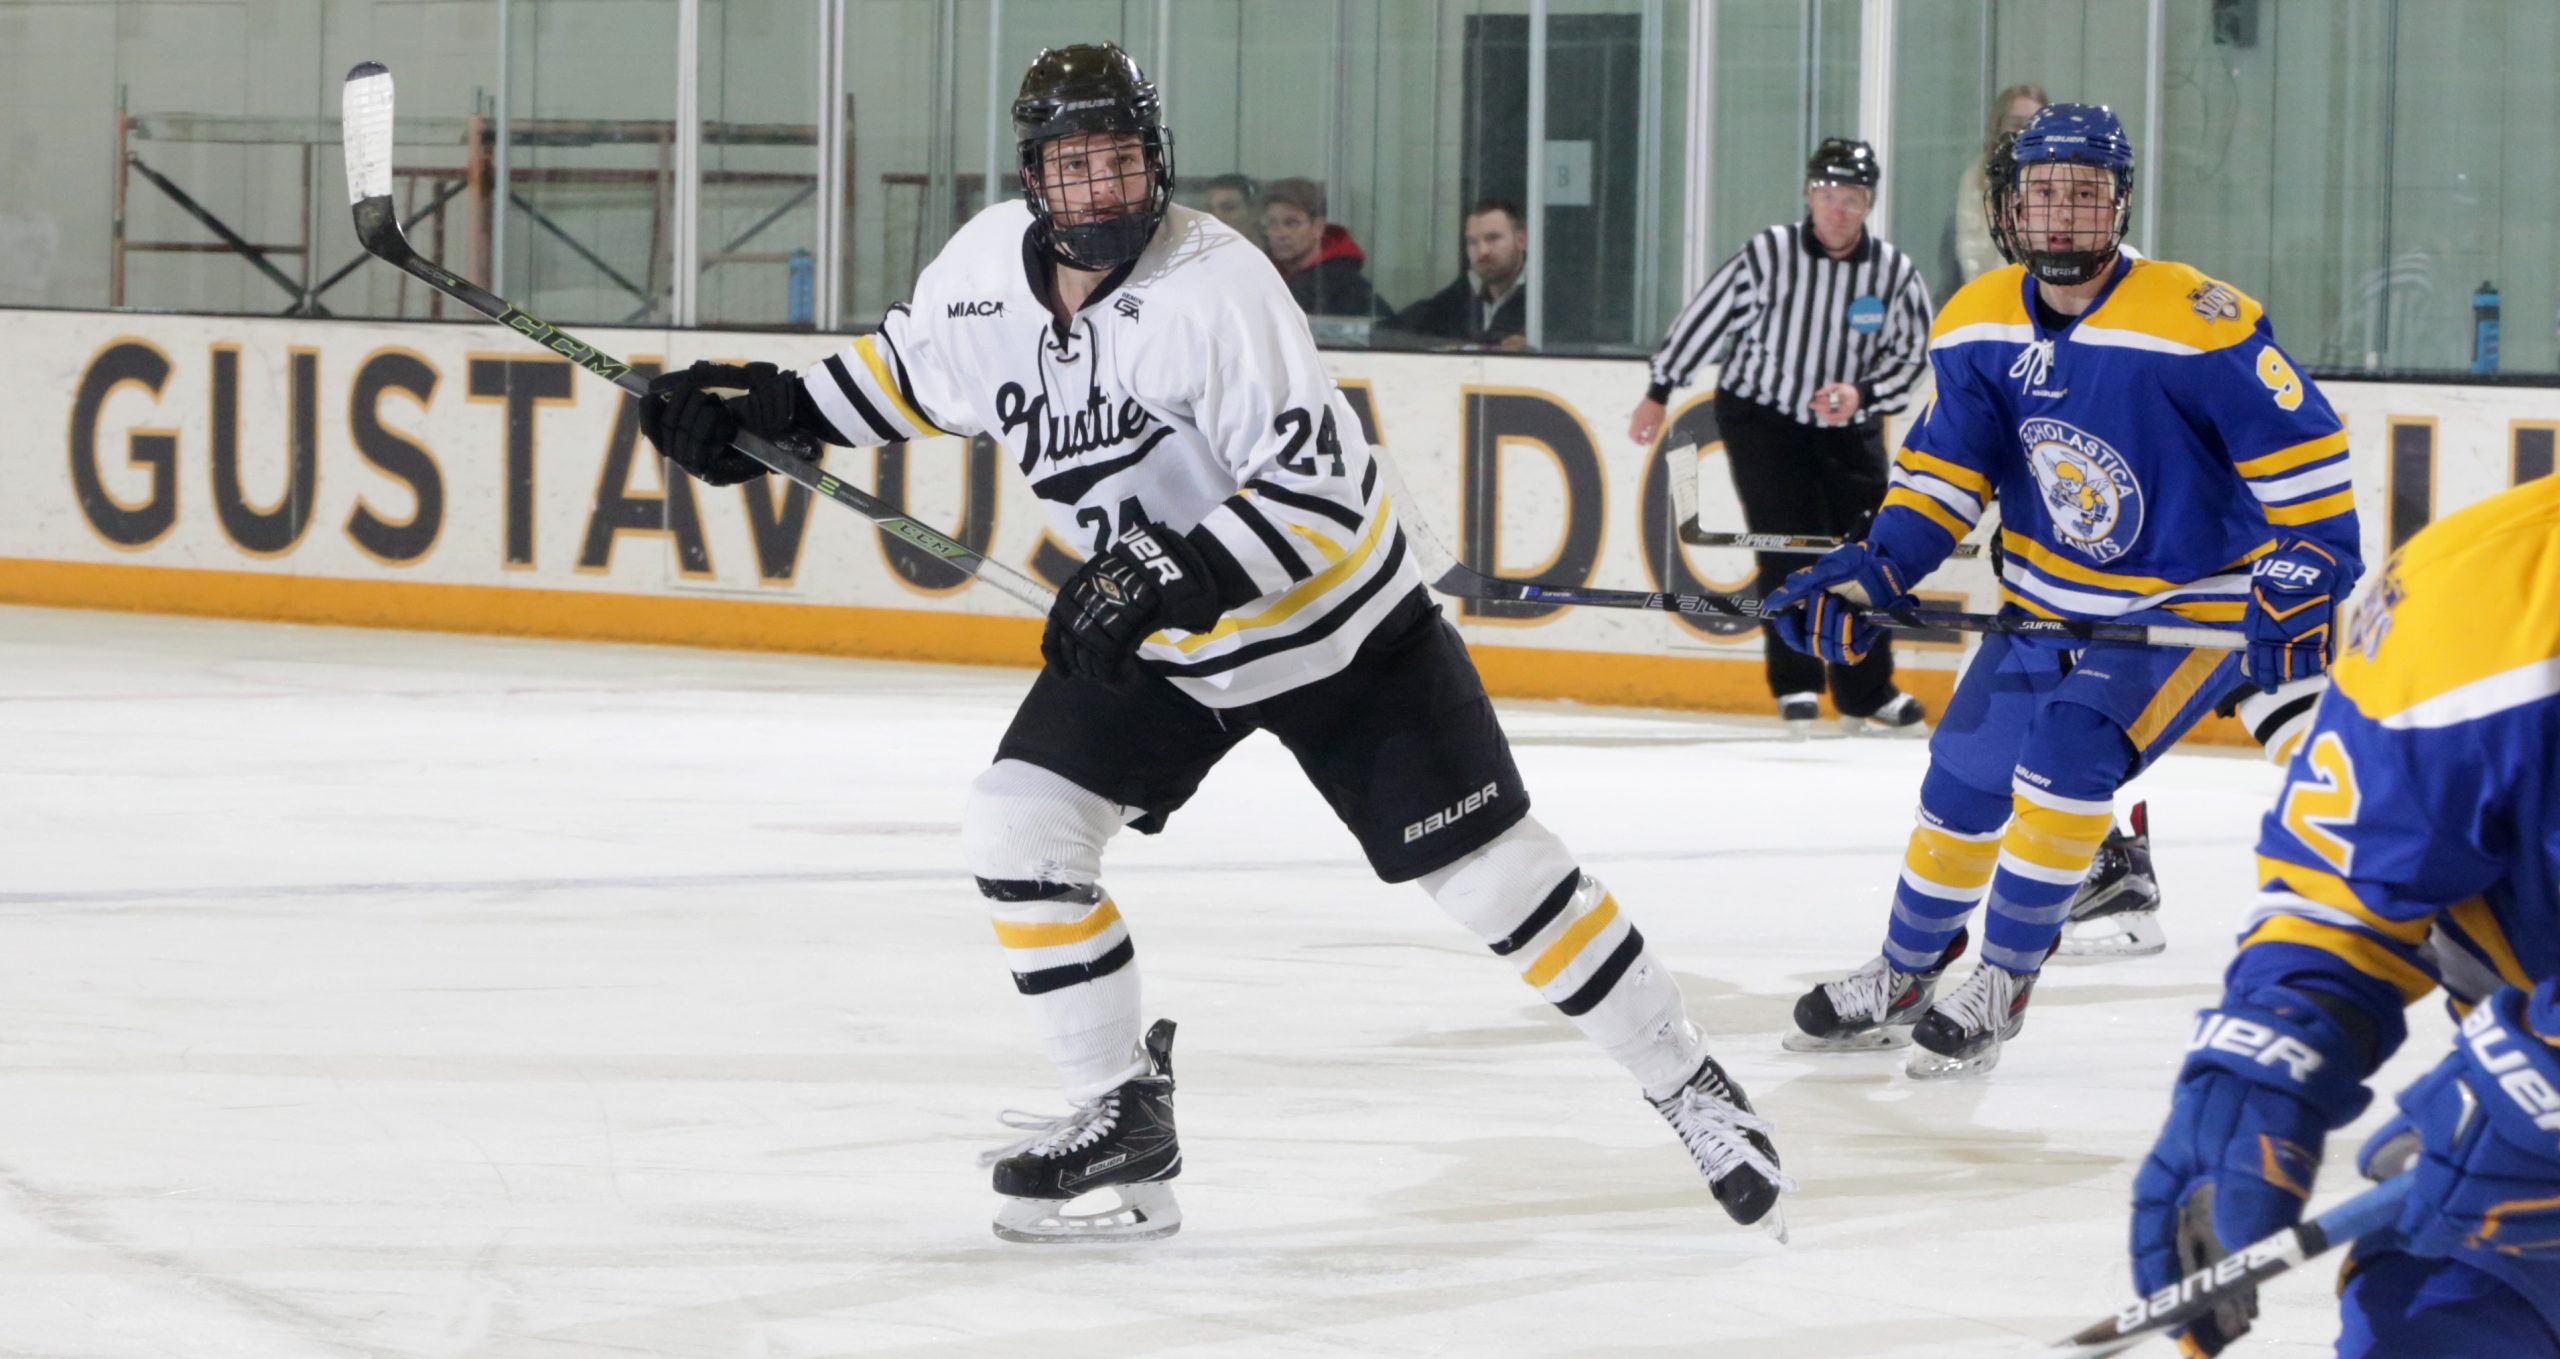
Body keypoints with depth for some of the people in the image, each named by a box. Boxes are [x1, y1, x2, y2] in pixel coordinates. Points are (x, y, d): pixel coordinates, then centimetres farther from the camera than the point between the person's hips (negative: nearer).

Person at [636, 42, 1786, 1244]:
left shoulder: (1217, 288, -29)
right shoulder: (989, 267, -10)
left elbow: (1318, 491, -32)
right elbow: (915, 368, 14)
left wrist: (1171, 585, -41)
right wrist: (774, 412, 5)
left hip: (1339, 625, -6)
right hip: (1153, 644, 6)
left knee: (1490, 871, -3)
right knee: (1017, 828, -9)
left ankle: (1685, 1082, 13)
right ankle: (1120, 1114, 3)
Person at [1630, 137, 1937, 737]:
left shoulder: (1896, 273, -8)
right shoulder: (1769, 255, -15)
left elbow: (1909, 359, -2)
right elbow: (1705, 317, -5)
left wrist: (1862, 393, -22)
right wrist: (1659, 393, 1)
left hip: (1847, 430, 3)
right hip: (1761, 415, -3)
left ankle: (1866, 694, 16)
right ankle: (1796, 685, -3)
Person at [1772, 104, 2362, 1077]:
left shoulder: (2195, 323, -24)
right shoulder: (1977, 328, -5)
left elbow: (2301, 449, -19)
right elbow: (1942, 477, 1)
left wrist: (2306, 579, -24)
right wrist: (1869, 573, -12)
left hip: (2195, 607, -6)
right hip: (2045, 602, 6)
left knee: (2067, 751, -26)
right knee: (1964, 779, 10)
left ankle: (2005, 982, -9)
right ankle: (1905, 978, 33)